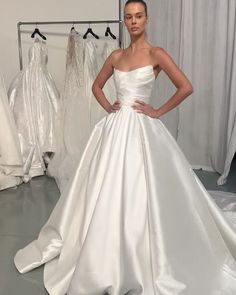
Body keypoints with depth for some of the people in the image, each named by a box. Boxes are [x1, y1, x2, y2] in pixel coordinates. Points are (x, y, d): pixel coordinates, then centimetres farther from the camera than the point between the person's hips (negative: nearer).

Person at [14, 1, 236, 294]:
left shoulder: (156, 54, -4)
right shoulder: (116, 56, 11)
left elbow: (186, 87, -10)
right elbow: (97, 85, 24)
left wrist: (158, 111, -7)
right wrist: (107, 106, 8)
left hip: (141, 129, -5)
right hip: (114, 127, 5)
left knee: (138, 193, -1)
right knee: (108, 193, 10)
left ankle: (143, 263, 19)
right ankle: (107, 256, 30)